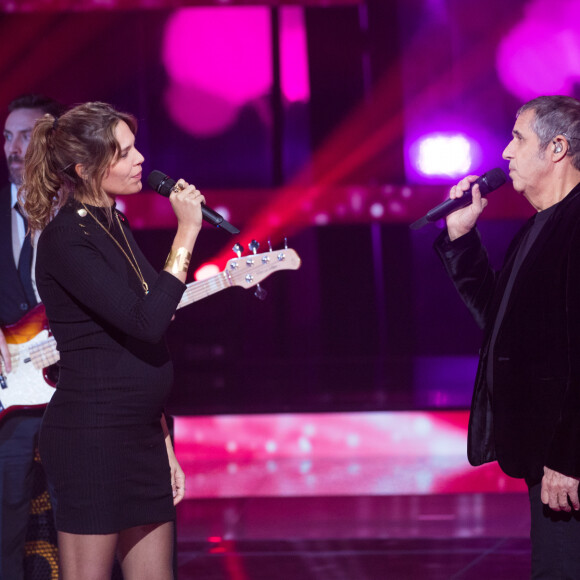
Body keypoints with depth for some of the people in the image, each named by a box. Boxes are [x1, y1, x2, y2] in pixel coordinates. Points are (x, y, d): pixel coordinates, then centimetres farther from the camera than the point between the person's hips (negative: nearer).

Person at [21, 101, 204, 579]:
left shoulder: (116, 227, 14)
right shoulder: (66, 237, -14)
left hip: (140, 435, 9)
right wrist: (187, 231, -19)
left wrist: (162, 444, 18)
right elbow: (146, 321, -24)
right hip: (91, 434, -9)